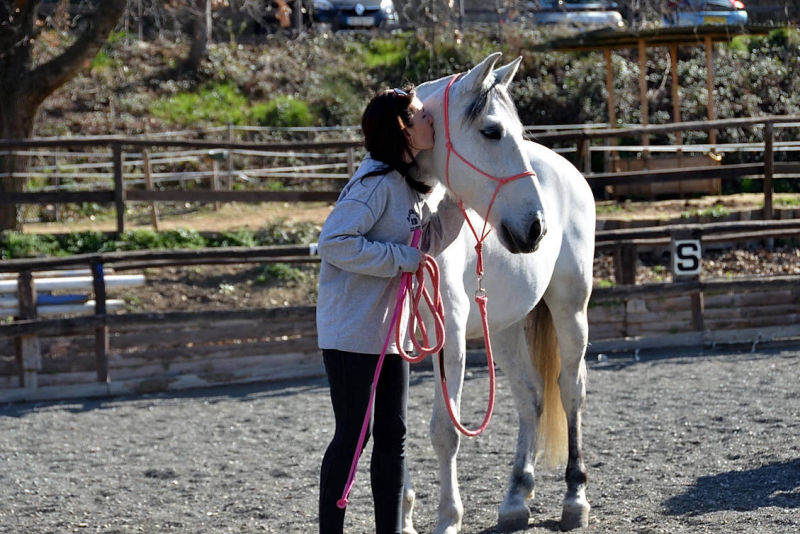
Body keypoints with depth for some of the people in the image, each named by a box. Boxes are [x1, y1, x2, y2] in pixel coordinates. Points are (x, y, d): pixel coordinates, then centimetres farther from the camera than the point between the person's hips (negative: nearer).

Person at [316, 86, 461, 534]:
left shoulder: (410, 183, 11)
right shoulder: (377, 183, -18)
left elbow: (431, 241, 17)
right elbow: (334, 242, -24)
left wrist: (458, 198, 3)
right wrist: (401, 259, -20)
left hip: (391, 328, 9)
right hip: (353, 329, -9)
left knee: (393, 435, 10)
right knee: (353, 434, -3)